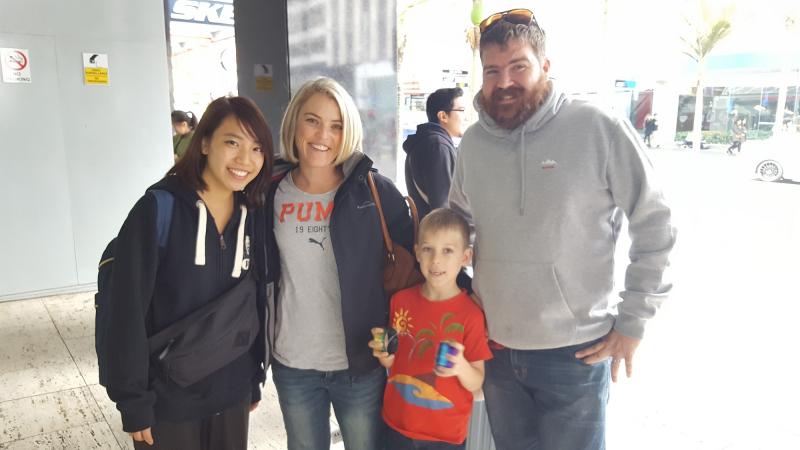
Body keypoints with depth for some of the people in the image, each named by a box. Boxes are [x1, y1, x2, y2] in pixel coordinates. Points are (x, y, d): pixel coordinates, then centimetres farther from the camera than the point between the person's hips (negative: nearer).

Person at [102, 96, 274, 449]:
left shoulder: (252, 217, -1)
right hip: (167, 401, -4)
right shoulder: (158, 210, -16)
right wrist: (133, 402, -12)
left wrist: (255, 380, 9)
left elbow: (256, 304, 5)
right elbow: (128, 312, -15)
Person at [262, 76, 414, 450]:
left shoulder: (374, 190, -10)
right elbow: (265, 274, 8)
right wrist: (263, 347, 9)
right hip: (292, 365, 3)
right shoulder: (273, 194, -1)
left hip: (361, 362, -2)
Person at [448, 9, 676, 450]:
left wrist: (632, 322, -8)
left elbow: (654, 227, -8)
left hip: (576, 352, -4)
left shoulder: (601, 129, -14)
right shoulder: (473, 141, 1)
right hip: (495, 348, 5)